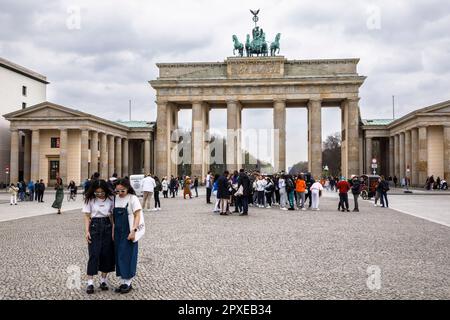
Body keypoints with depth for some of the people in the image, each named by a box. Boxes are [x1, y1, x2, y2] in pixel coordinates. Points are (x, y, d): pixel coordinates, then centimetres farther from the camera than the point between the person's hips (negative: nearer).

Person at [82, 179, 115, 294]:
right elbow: (87, 216, -2)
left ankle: (103, 280, 18)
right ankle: (90, 282, -2)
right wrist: (87, 231, -10)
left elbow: (112, 215, 5)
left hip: (107, 226, 2)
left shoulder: (110, 198, -1)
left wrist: (114, 230, 2)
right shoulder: (90, 199, -4)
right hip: (94, 226, -2)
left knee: (107, 253, 4)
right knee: (94, 254, -6)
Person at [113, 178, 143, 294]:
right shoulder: (116, 199, 8)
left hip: (128, 233, -6)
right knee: (118, 257, 8)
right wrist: (113, 232, 11)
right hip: (118, 233, 6)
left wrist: (133, 231, -20)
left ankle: (128, 282, 10)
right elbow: (114, 216, 13)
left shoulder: (132, 198, -9)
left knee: (127, 257, -3)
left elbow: (137, 216, -11)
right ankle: (122, 282, 18)